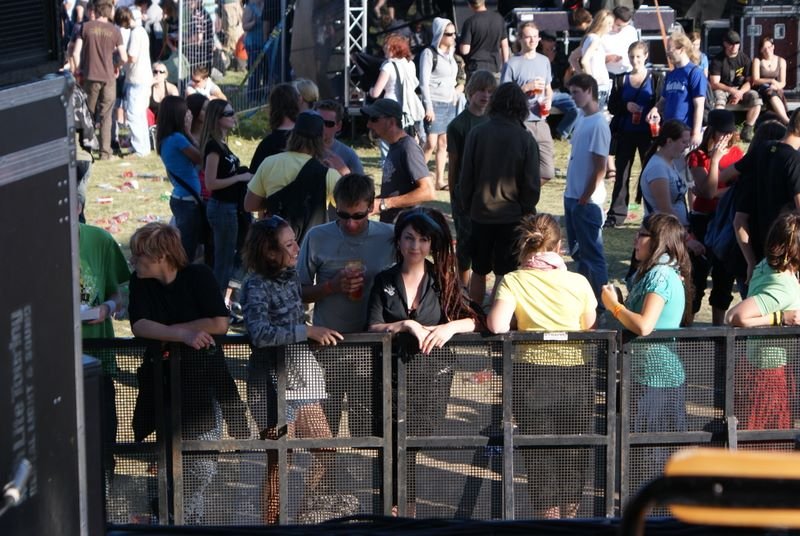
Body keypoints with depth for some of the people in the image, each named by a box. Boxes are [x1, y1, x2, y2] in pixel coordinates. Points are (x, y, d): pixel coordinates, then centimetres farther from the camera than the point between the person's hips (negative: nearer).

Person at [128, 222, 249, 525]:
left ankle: (190, 519, 16)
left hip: (203, 379, -3)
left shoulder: (198, 275, -7)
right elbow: (139, 326, -12)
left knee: (201, 467, -2)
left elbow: (219, 324, -16)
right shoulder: (140, 283, 2)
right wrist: (184, 334, -25)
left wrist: (169, 330, -12)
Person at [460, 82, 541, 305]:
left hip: (480, 213, 2)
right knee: (504, 274, 4)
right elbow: (532, 184, -7)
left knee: (479, 271, 16)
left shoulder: (476, 133, -7)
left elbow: (466, 177, -1)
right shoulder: (526, 140, -11)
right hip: (511, 214, -2)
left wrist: (467, 207, 12)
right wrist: (527, 210, 9)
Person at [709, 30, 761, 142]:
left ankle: (747, 130, -20)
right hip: (722, 90, -3)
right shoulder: (718, 60, -6)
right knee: (718, 97, -38)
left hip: (741, 90, 3)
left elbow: (749, 81, 2)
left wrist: (740, 93, -18)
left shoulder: (744, 59, 4)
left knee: (756, 97, -25)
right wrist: (731, 90, -26)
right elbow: (714, 83, -12)